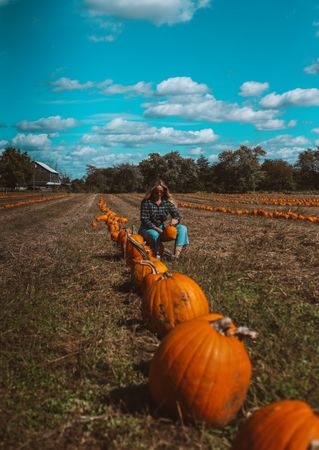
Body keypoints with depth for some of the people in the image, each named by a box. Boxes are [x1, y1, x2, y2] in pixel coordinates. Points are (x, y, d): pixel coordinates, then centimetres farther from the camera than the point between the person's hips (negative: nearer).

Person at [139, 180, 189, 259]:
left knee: (182, 228, -15)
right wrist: (156, 228, -27)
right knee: (154, 234, -42)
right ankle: (157, 253, -16)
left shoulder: (167, 202, 2)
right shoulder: (146, 202, -10)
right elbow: (144, 219, -15)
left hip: (161, 228, 5)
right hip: (147, 229, -5)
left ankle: (177, 253, -34)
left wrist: (175, 220, -29)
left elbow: (177, 215, -2)